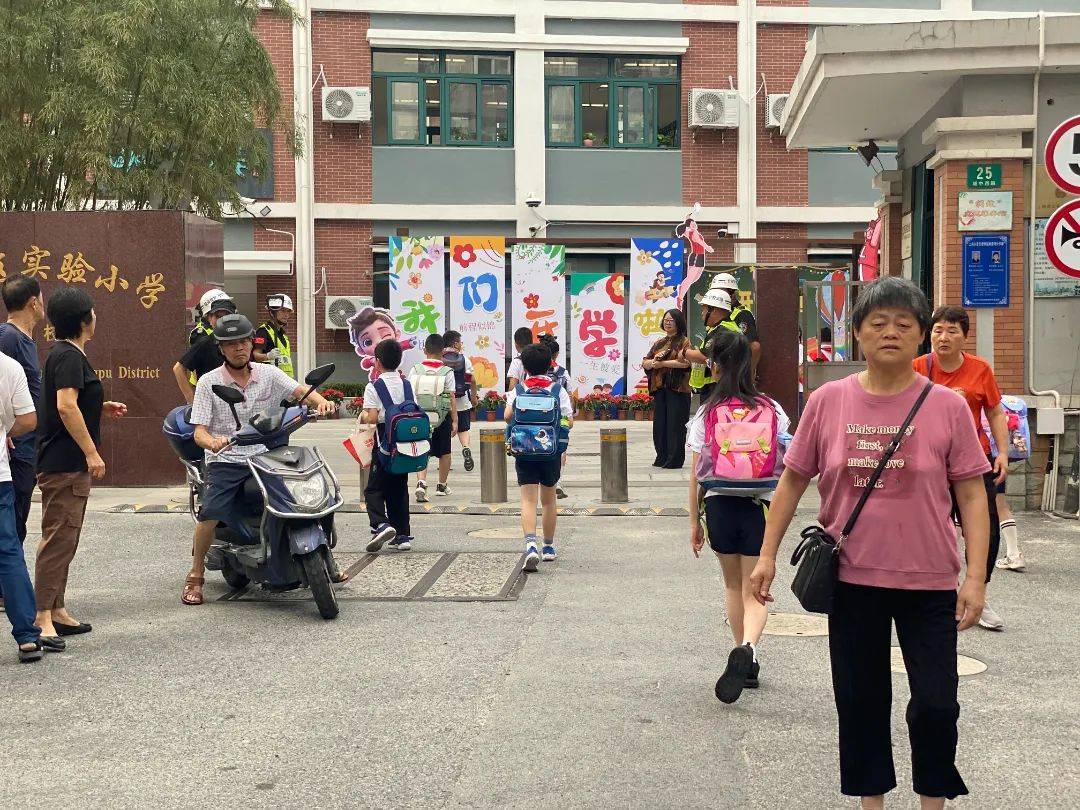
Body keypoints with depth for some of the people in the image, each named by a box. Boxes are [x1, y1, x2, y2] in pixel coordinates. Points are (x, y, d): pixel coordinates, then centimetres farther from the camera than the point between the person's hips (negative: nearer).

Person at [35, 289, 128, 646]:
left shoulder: (63, 354, 17)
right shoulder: (69, 356, -15)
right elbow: (66, 406, -25)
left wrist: (103, 408, 15)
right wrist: (91, 452, -24)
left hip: (68, 465, 11)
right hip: (64, 465, -11)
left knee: (65, 539, 15)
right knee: (58, 538, -11)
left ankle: (57, 610, 22)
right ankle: (43, 617, -10)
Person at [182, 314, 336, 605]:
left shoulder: (268, 374, 7)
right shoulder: (209, 382, 0)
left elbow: (300, 391, -4)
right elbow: (199, 431, -6)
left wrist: (321, 402, -27)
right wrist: (213, 442, -30)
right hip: (226, 461, -3)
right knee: (209, 513, -24)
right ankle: (195, 576, -2)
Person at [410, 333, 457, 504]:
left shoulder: (415, 370, 0)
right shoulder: (447, 372, -6)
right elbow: (451, 398, -7)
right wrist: (454, 421, -2)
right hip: (442, 417, -1)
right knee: (445, 451, 16)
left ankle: (421, 483, -20)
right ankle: (442, 485, 29)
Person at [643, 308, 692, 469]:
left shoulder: (684, 342, 0)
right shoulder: (659, 343, 21)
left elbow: (685, 362, -16)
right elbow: (645, 362, 16)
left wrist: (662, 363, -13)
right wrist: (653, 362, -8)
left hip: (677, 389, -6)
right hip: (660, 388, 7)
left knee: (675, 424, -6)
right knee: (659, 423, 7)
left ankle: (675, 459, -1)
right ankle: (662, 458, 16)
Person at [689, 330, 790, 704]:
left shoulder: (707, 413, -3)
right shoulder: (771, 410, -1)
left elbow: (696, 474, -3)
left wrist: (695, 520, 6)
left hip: (720, 505, 1)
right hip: (760, 506, 0)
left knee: (733, 585, 20)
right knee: (755, 592, 5)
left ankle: (744, 659, 27)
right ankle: (747, 649, -23)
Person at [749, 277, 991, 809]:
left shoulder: (947, 406, -5)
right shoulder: (828, 401, -2)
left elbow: (972, 495, -3)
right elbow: (792, 480, 5)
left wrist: (975, 578, -8)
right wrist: (767, 555, 3)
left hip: (929, 582, -1)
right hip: (852, 579, 1)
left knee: (936, 704, 2)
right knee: (860, 701, 12)